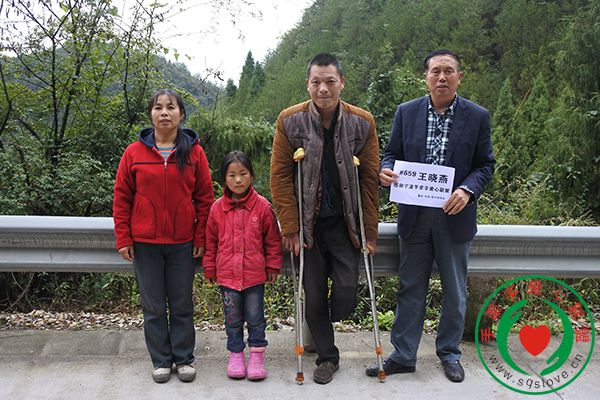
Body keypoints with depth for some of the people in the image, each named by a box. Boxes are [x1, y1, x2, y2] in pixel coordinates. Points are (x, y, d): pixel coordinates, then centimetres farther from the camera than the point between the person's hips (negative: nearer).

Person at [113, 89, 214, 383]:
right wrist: (123, 239, -1)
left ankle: (184, 359, 25)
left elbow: (204, 199, 2)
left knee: (182, 305, 10)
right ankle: (161, 361, 24)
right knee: (153, 306, 10)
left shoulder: (194, 152, 0)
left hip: (182, 244, 0)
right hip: (145, 243, 0)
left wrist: (200, 238, -1)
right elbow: (121, 198, 3)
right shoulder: (134, 153, 0)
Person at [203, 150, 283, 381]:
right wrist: (210, 268, 10)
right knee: (232, 318, 13)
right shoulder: (217, 208, -1)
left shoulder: (262, 206, -6)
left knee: (255, 317, 9)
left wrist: (273, 266, 4)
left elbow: (273, 239, 2)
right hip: (227, 274, 2)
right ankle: (235, 354, 28)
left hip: (255, 274, -1)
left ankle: (257, 353, 24)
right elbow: (211, 241, 9)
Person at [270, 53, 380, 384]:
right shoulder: (290, 120, -6)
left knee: (346, 291, -4)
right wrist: (290, 228, -8)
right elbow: (280, 177, -5)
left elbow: (369, 180, -1)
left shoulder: (362, 122, -4)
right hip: (308, 224, 0)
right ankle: (327, 356, 28)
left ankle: (328, 320, 31)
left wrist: (370, 231, -3)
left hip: (344, 223, 0)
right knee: (313, 296, 7)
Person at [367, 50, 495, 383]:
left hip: (454, 216, 0)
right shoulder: (406, 112, 2)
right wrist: (385, 171, -15)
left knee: (455, 291, 12)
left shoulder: (477, 116, -1)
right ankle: (403, 356, 21)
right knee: (410, 289, 10)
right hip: (414, 215, 1)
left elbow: (485, 164, 1)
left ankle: (449, 353, 31)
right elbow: (391, 152, 8)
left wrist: (467, 190, -18)